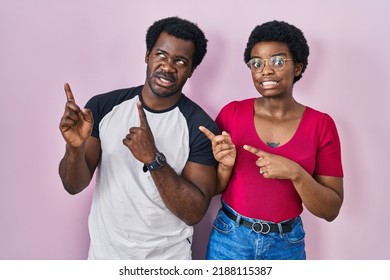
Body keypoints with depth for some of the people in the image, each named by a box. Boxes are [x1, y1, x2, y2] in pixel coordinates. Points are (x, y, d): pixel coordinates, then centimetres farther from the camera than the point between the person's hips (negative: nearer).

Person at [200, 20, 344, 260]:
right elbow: (212, 189, -2)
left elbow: (331, 210, -8)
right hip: (229, 239, 0)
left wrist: (295, 173, -24)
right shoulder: (232, 113, -8)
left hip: (287, 245, 1)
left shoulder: (321, 124, -8)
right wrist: (226, 165, -21)